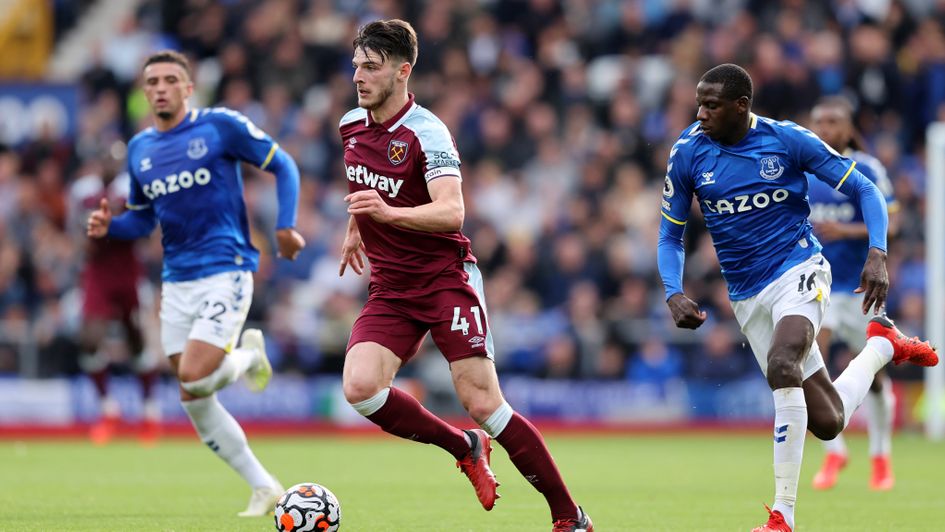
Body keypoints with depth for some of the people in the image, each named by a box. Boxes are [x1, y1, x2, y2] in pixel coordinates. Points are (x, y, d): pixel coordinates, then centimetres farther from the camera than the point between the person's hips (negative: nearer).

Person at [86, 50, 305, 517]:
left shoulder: (221, 126, -5)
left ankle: (248, 355, 12)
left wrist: (285, 226, -11)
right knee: (193, 401, 4)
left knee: (195, 377, -22)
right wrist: (109, 226, 0)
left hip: (225, 272, -6)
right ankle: (263, 488, 16)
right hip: (177, 282, 6)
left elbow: (282, 166, 0)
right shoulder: (140, 149, 11)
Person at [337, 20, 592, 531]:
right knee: (360, 388, -18)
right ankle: (465, 448, 6)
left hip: (445, 279, -6)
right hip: (389, 290, 6)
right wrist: (356, 228, 38)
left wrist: (387, 213, -43)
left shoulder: (427, 133, -16)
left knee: (483, 404, -12)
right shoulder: (352, 125, 7)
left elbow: (451, 211, -29)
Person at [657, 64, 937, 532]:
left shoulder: (787, 140, -10)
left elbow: (864, 191, -3)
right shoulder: (687, 152, -3)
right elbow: (671, 234, 7)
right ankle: (882, 345, 36)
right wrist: (674, 295, -11)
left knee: (781, 366, -34)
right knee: (826, 422, 3)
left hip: (798, 270, -4)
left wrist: (877, 255, -18)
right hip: (747, 295, 4)